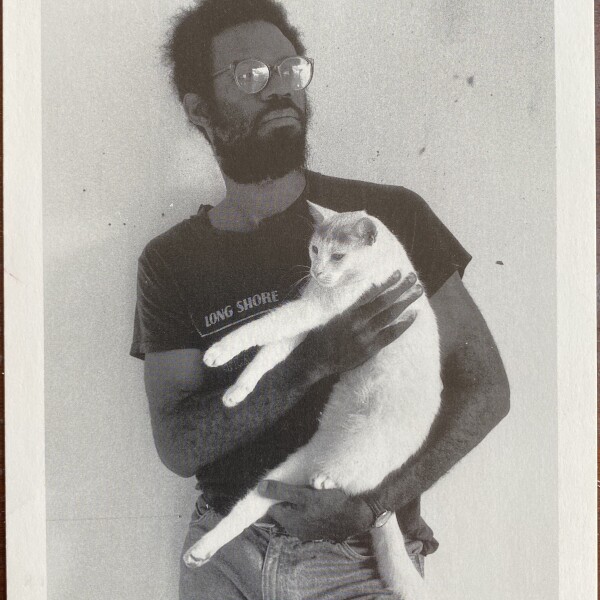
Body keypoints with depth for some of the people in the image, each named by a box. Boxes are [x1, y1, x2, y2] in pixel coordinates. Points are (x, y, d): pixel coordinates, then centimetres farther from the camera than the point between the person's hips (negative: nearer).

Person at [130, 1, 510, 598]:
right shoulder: (170, 261, -1)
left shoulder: (387, 215, -6)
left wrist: (372, 504, -18)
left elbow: (485, 386, -6)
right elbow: (177, 446, -10)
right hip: (224, 549, 2)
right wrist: (317, 359, -23)